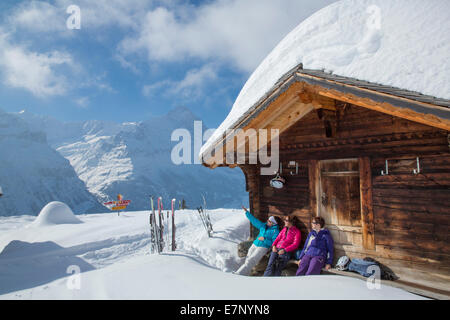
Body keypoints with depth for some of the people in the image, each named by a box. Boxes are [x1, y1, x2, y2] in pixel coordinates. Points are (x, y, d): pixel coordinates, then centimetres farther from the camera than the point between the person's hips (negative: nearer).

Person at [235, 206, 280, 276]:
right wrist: (247, 212, 15)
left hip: (263, 247, -7)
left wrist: (264, 239, -14)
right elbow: (254, 220, 17)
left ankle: (238, 274, -27)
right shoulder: (263, 225, 14)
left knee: (251, 260, -22)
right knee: (247, 259, -11)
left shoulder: (275, 231, -3)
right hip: (255, 244, 7)